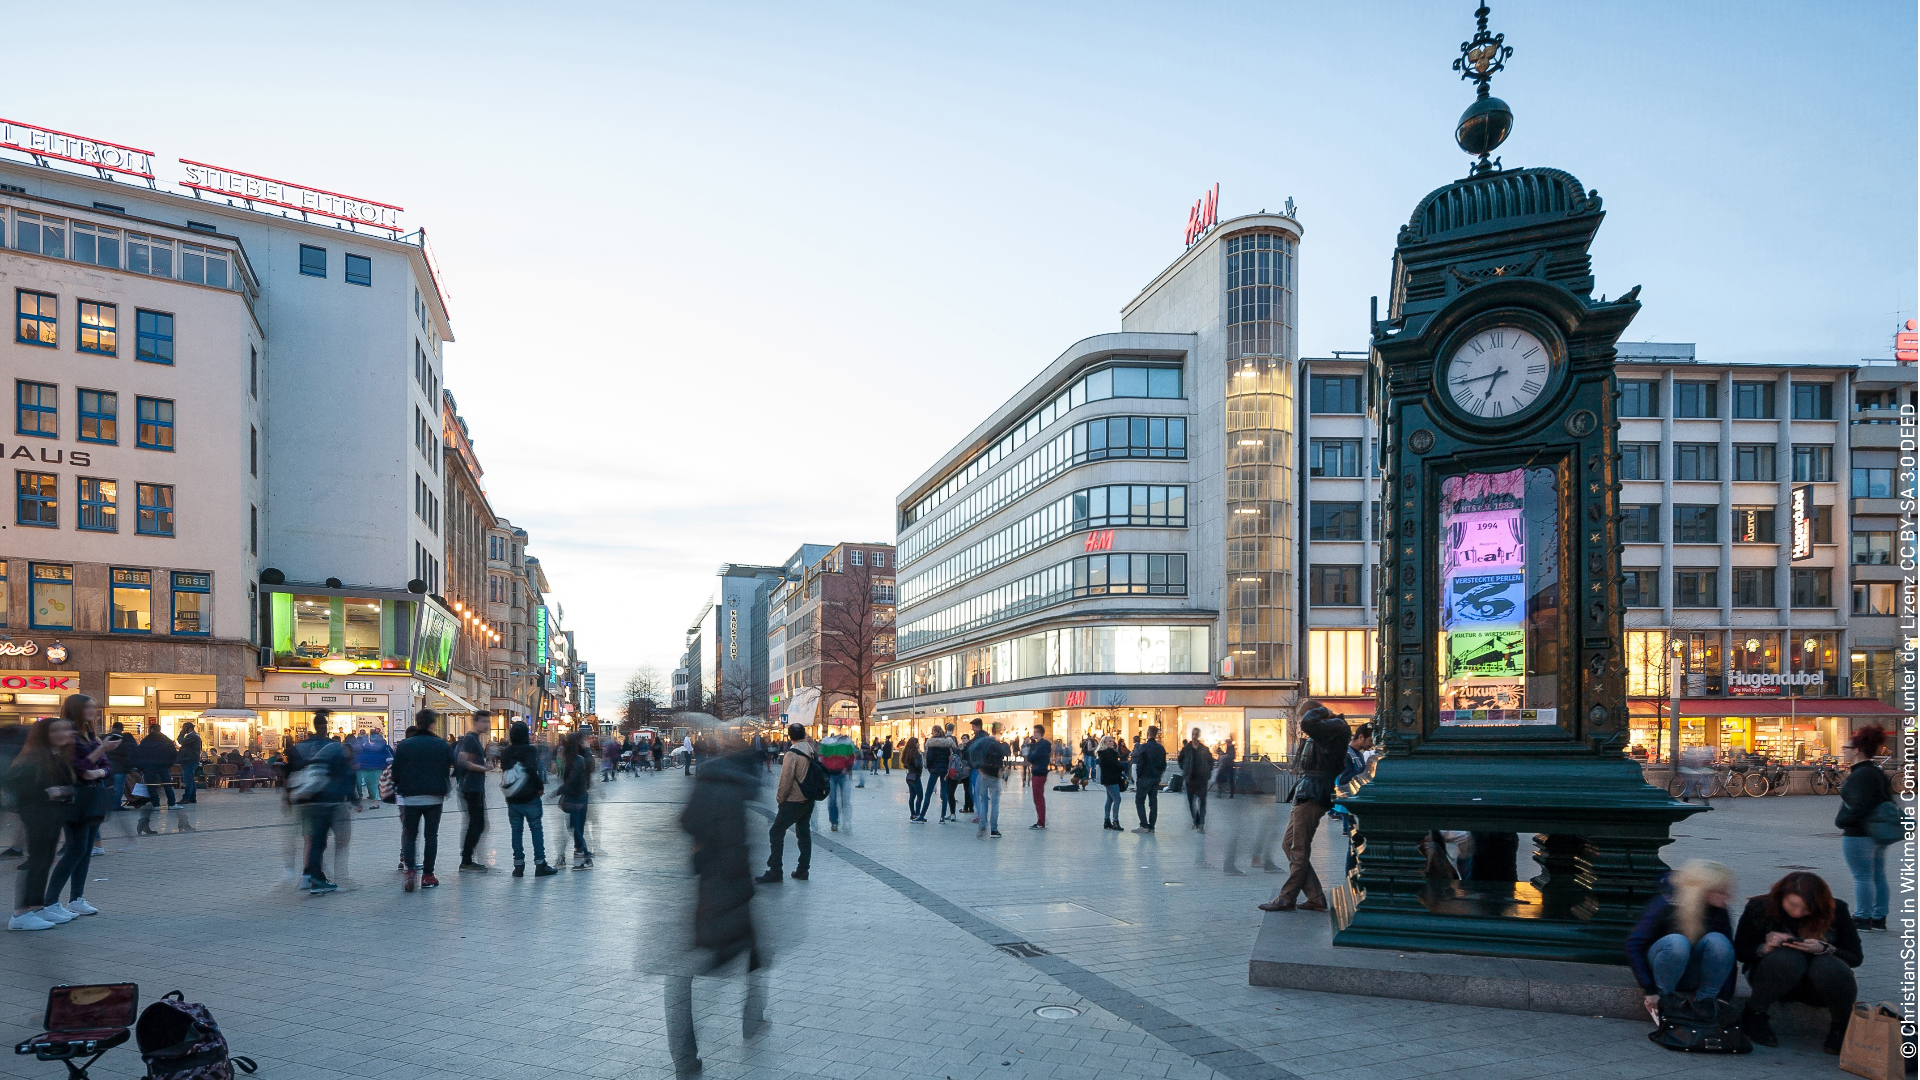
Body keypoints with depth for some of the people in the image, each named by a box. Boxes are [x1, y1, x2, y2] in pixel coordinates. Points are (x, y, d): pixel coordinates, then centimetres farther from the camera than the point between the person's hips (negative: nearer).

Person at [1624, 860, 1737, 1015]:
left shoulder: (1719, 913, -7)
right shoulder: (1667, 904, -19)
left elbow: (1728, 958, -6)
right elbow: (1634, 944, -20)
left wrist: (1724, 997, -17)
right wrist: (1649, 991, -23)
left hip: (1692, 978, 3)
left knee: (1717, 941, -27)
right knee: (1676, 942, -37)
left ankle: (1704, 1003, -14)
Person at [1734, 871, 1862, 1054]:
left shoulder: (1836, 910, -9)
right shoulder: (1759, 907, -11)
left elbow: (1855, 958, -6)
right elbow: (1739, 952, -5)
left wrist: (1823, 949, -25)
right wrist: (1766, 948, -26)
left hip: (1819, 984, 1)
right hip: (1774, 980, -1)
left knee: (1828, 967, -35)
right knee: (1788, 958, -36)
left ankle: (1841, 1025, -7)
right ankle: (1754, 1016, -17)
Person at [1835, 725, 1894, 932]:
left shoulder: (1859, 775, -19)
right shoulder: (1877, 772, 12)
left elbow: (1859, 807, -26)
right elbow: (1888, 800, 17)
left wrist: (1841, 820, -13)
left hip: (1858, 835, -10)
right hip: (1878, 834, 10)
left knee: (1862, 877, -4)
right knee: (1878, 876, 13)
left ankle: (1862, 919, 0)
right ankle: (1879, 919, 20)